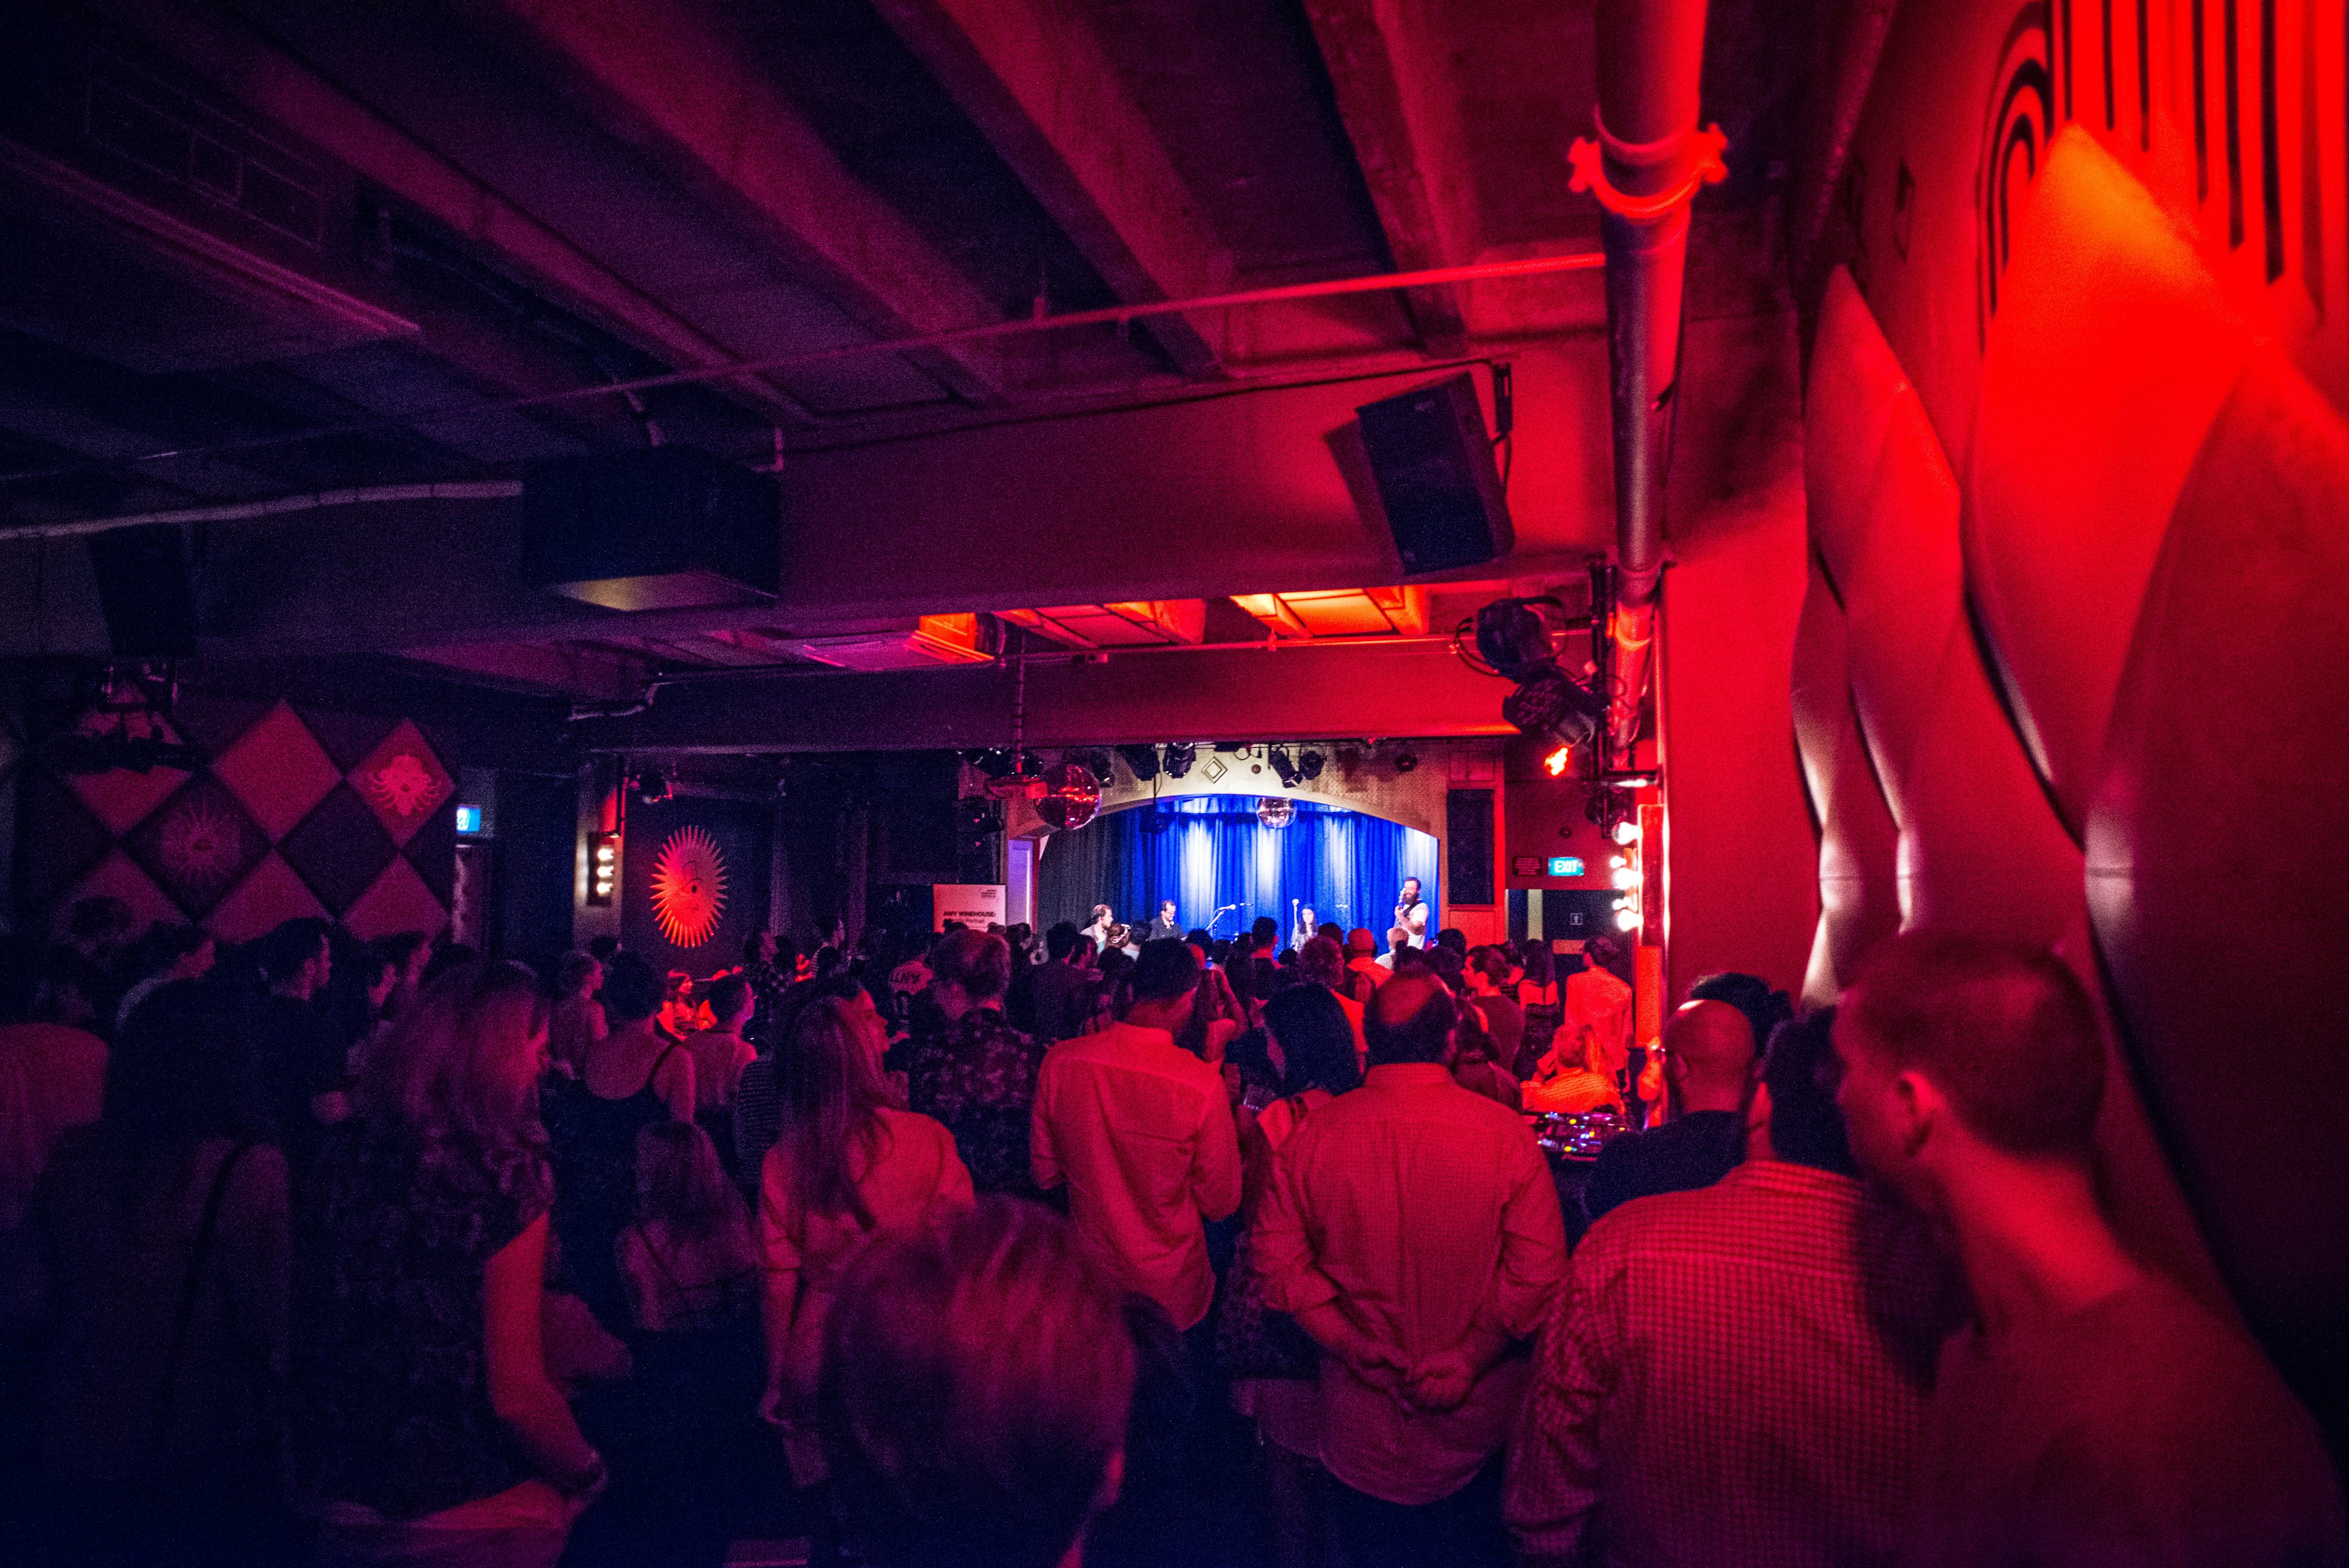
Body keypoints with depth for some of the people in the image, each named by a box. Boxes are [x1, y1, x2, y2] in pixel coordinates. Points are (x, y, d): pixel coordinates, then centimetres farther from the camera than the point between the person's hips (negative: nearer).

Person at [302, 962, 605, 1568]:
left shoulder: (344, 1155, -2)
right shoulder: (503, 1173, -20)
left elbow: (310, 1330, 9)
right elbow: (517, 1395, -20)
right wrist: (587, 1473, -3)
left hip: (350, 1512, 6)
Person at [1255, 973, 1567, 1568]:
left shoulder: (1315, 1132, -11)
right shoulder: (1504, 1131, -16)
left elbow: (1278, 1256, -9)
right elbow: (1538, 1268, -18)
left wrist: (1358, 1348, -10)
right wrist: (1468, 1359, -13)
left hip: (1362, 1420, 1)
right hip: (1481, 1420, -1)